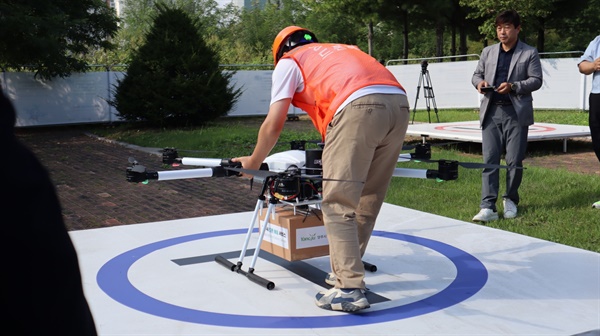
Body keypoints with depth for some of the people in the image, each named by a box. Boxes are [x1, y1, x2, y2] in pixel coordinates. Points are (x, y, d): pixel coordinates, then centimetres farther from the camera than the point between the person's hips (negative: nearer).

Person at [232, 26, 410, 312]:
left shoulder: (288, 62, 21)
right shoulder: (343, 51, 38)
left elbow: (273, 124, 15)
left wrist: (253, 162, 30)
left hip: (359, 107, -7)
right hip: (400, 103, 7)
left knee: (337, 203, -2)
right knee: (368, 201, 16)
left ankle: (350, 289, -5)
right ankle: (346, 272, 27)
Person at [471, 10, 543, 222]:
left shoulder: (529, 53, 3)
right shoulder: (488, 52, 14)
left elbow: (536, 80, -3)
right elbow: (476, 74, 18)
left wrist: (513, 86, -18)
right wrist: (479, 83, -6)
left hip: (516, 113, -2)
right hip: (491, 112, 3)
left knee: (514, 161, 3)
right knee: (490, 159, -4)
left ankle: (510, 199, 23)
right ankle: (488, 207, -6)